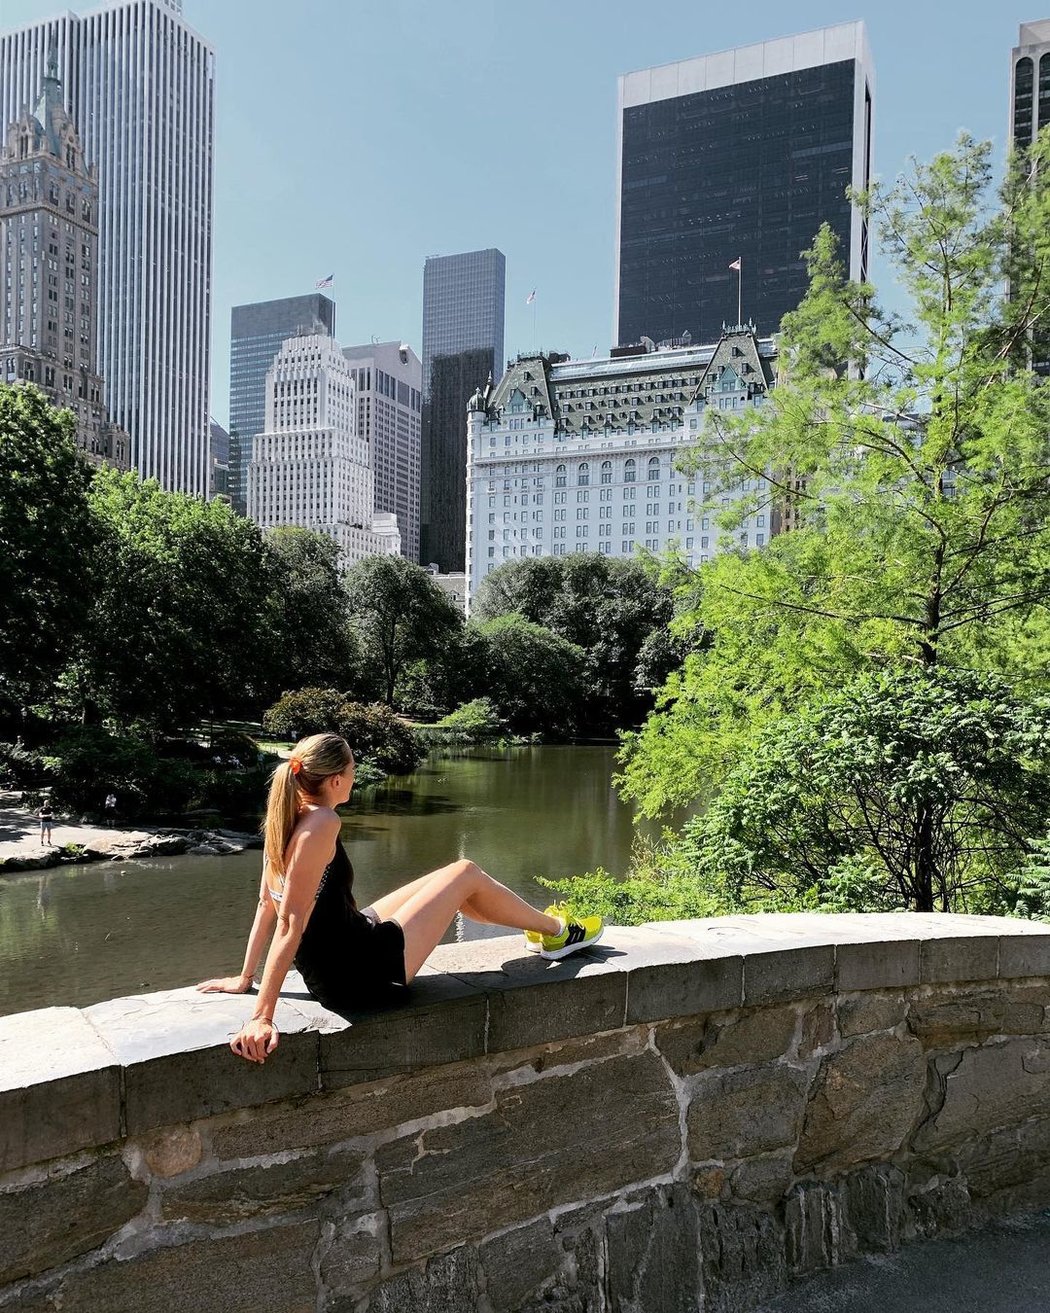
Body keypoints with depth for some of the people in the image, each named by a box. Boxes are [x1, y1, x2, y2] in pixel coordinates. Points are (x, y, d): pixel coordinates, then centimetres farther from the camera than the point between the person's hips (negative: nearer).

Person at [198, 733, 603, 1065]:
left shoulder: (285, 818, 0)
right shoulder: (321, 823, -26)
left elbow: (267, 904, 7)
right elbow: (292, 921, -29)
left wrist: (245, 978, 15)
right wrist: (261, 1017, -28)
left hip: (328, 975, 9)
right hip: (363, 976, -9)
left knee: (450, 881, 22)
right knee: (466, 874, 5)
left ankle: (542, 927, 44)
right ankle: (557, 931, 28)